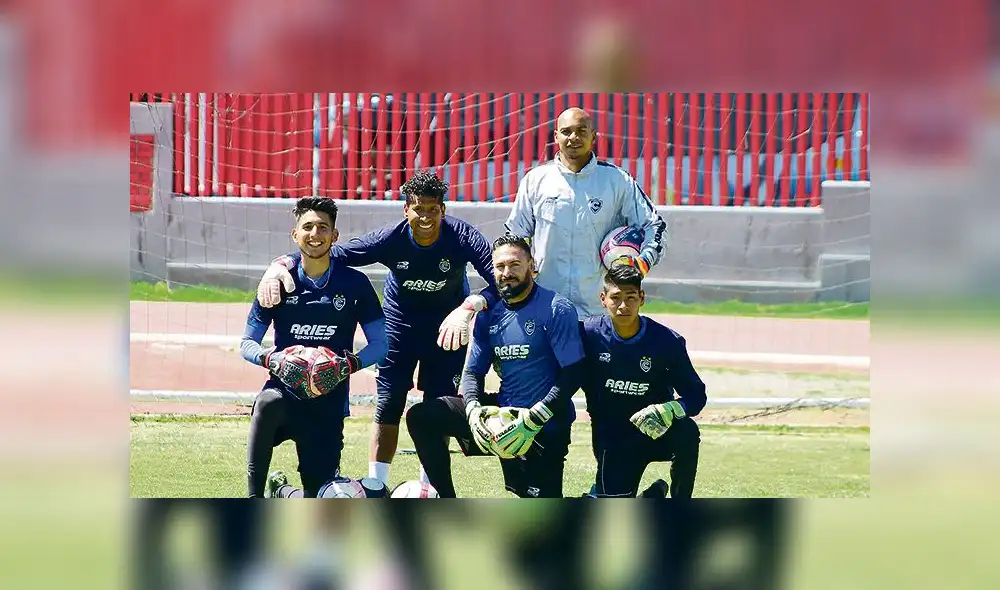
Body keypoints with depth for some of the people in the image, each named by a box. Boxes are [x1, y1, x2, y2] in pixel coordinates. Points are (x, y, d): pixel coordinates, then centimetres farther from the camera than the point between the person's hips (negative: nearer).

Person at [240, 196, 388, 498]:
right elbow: (247, 344, 5)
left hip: (328, 404, 1)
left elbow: (380, 344, 5)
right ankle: (254, 499, -27)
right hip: (286, 391, -1)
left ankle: (279, 491, 34)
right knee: (269, 401, -40)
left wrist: (351, 363, -16)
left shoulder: (354, 284, 2)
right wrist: (271, 359, -18)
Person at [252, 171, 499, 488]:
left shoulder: (462, 237, -29)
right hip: (400, 322, 1)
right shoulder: (390, 239, -27)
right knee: (389, 403, -4)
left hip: (448, 323, -1)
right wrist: (281, 265, -44)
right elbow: (334, 255, -28)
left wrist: (467, 308, -55)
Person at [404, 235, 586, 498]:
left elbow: (573, 374, -16)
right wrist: (473, 409, -12)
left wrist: (534, 418, -23)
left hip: (545, 426, -6)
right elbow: (473, 371, 10)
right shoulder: (489, 314, 7)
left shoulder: (556, 310, -12)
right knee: (421, 417, -4)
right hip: (502, 411, 6)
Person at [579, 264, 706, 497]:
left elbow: (696, 395, -12)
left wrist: (668, 411, -31)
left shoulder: (667, 341, -14)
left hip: (657, 434, -1)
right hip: (613, 442, 1)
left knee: (687, 432, -35)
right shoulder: (589, 334, -11)